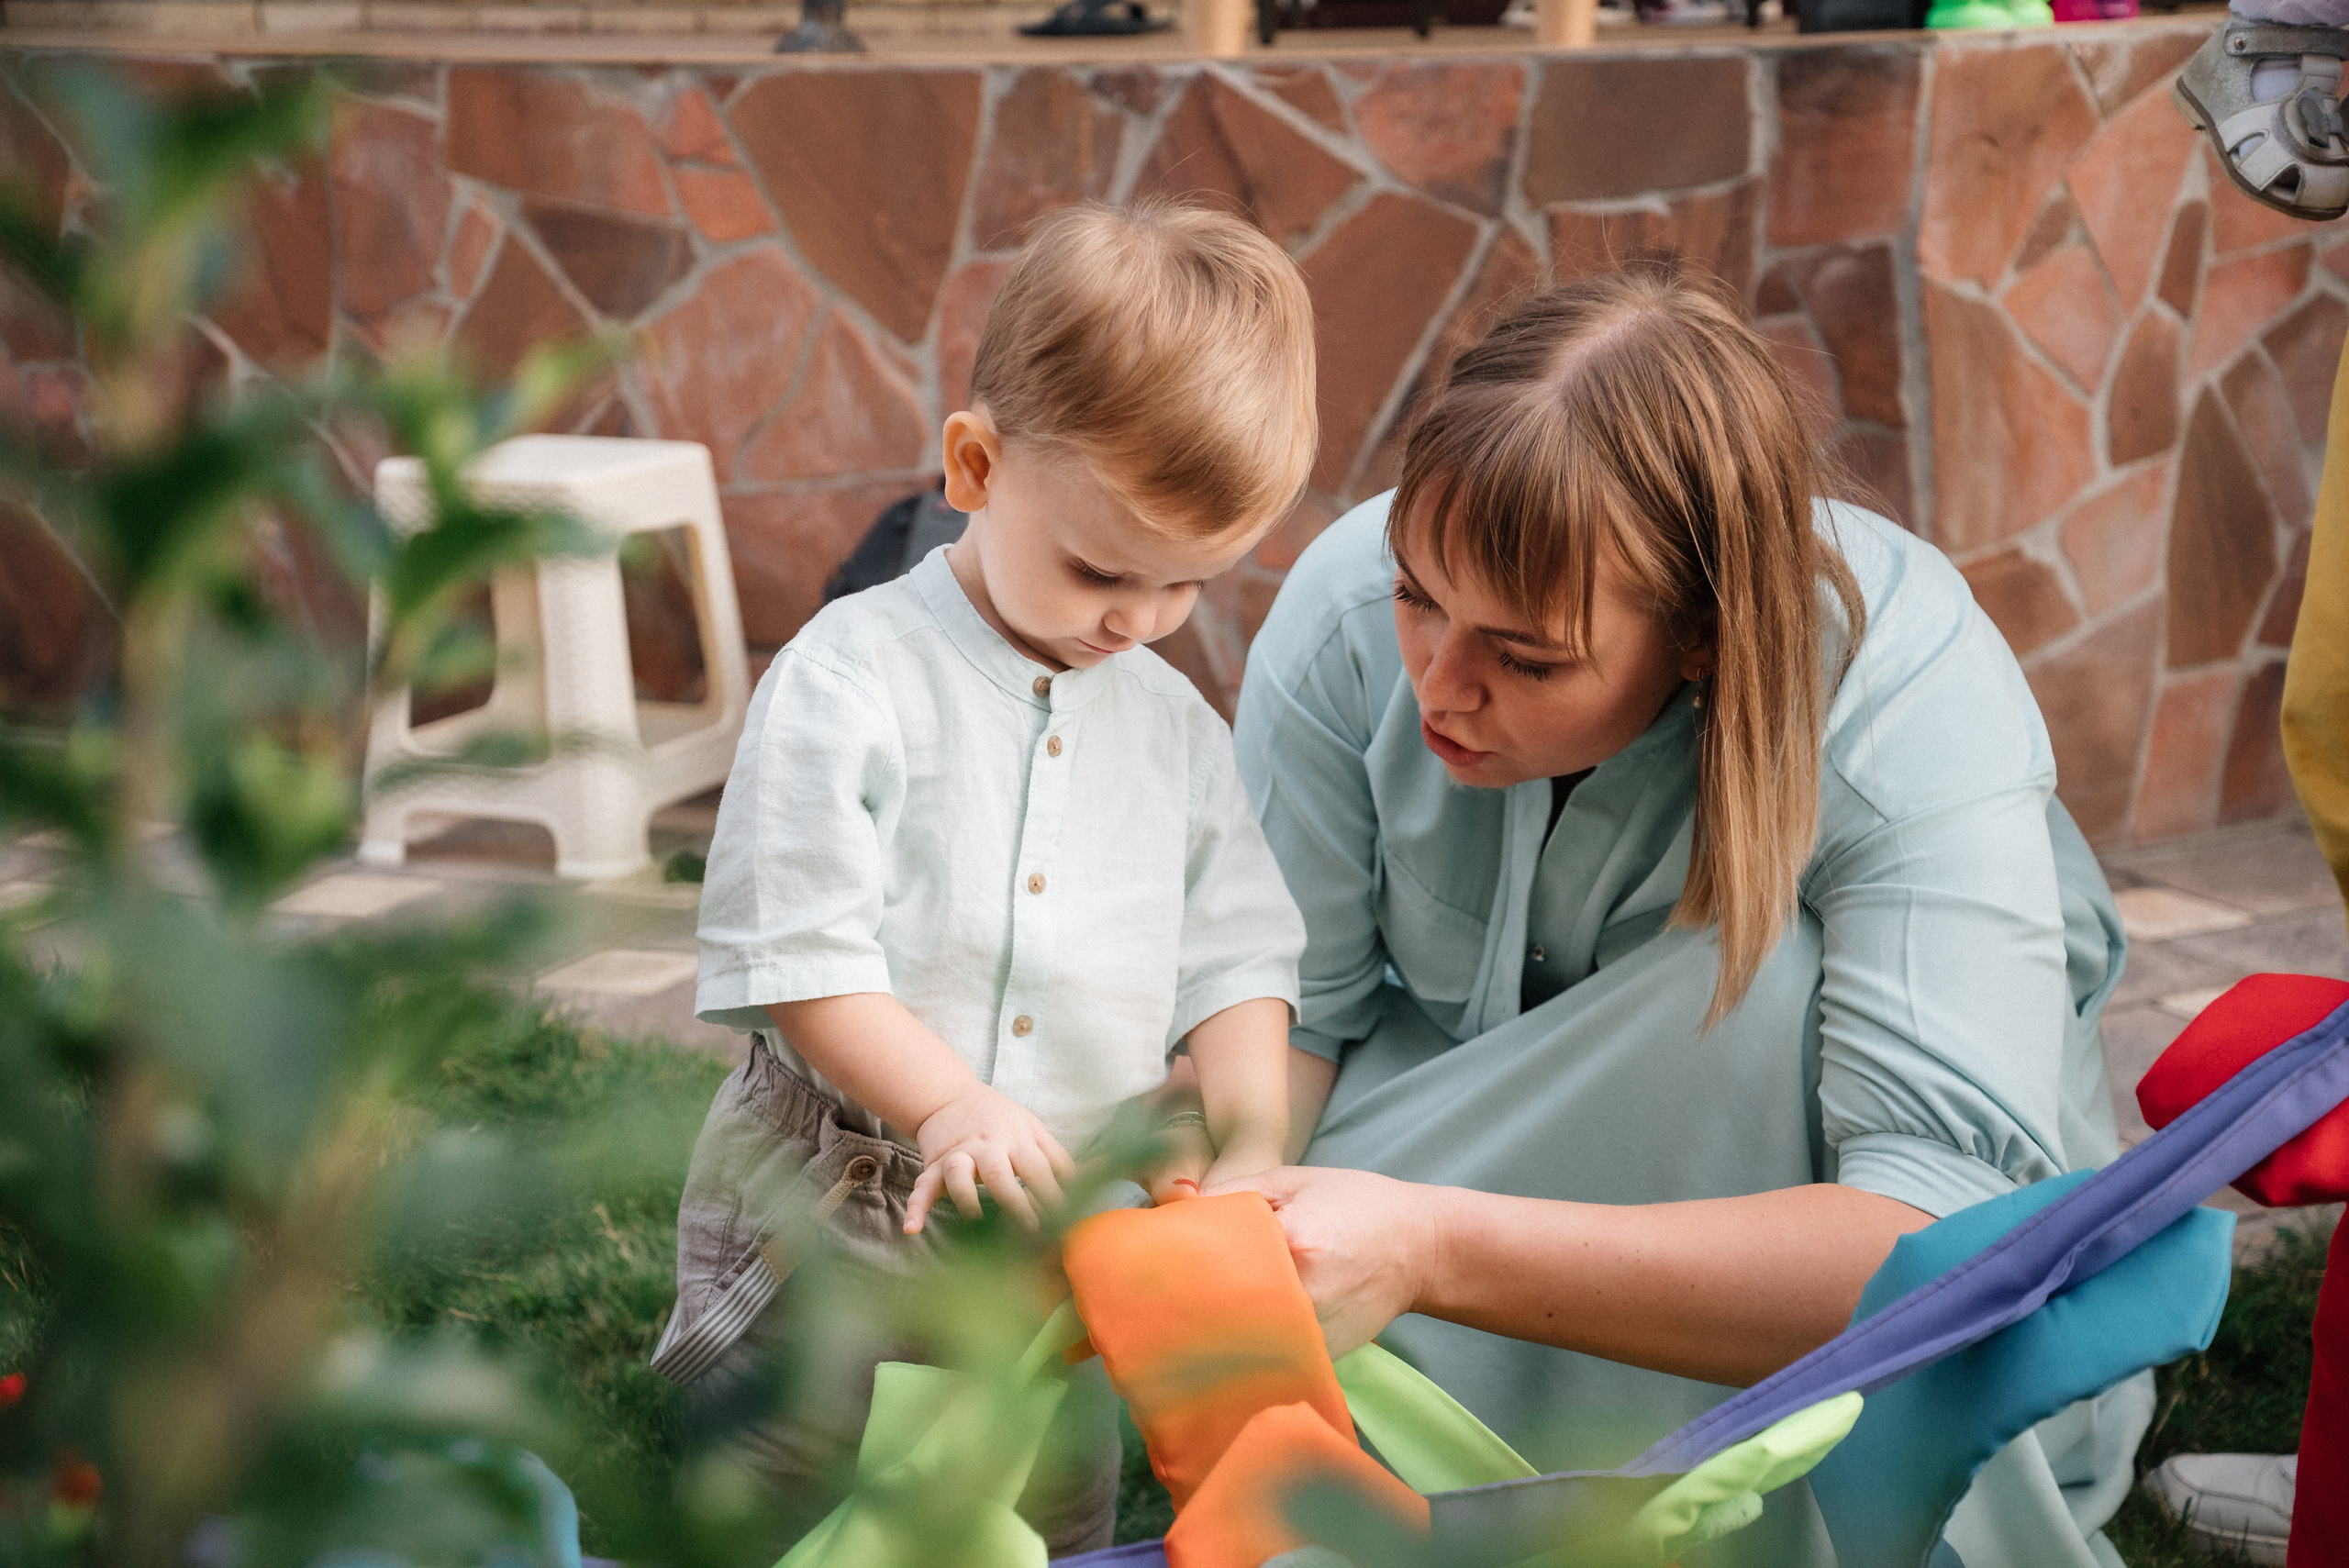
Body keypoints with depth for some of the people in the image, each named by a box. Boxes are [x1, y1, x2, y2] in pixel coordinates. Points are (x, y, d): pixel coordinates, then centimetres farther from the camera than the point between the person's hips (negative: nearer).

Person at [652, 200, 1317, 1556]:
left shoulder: (1177, 726, 6)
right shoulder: (851, 681, -11)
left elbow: (1235, 953, 7)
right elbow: (792, 958, -15)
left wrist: (1252, 1141, -9)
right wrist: (951, 1106, -25)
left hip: (1065, 1234, 5)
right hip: (832, 1218, -4)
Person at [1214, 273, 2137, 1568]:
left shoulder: (1918, 717, -35)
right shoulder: (1354, 607, -25)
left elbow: (1948, 1245, -46)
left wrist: (1435, 1252, -56)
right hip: (1490, 1141, 2)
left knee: (1767, 980, -35)